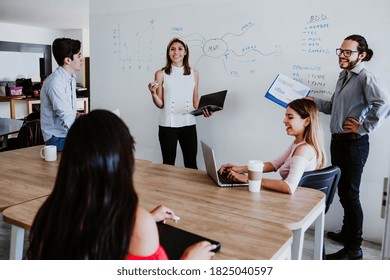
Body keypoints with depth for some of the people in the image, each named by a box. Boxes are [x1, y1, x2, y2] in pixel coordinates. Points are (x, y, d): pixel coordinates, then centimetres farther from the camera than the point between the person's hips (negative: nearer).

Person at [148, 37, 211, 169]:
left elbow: (195, 100, 12)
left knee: (191, 163, 10)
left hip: (188, 124, 2)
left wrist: (203, 109, -6)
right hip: (168, 125, -2)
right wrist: (153, 93, -19)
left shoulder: (194, 73, 6)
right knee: (168, 163, 11)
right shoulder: (161, 74, -1)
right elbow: (160, 104, -1)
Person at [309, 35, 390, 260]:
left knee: (349, 194, -2)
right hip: (338, 141, 9)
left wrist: (363, 127, -21)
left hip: (354, 143, -9)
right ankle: (347, 233, 35)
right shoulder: (343, 77, 14)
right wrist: (312, 100, 11)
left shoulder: (365, 77, -14)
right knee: (343, 191, 18)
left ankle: (354, 248, 11)